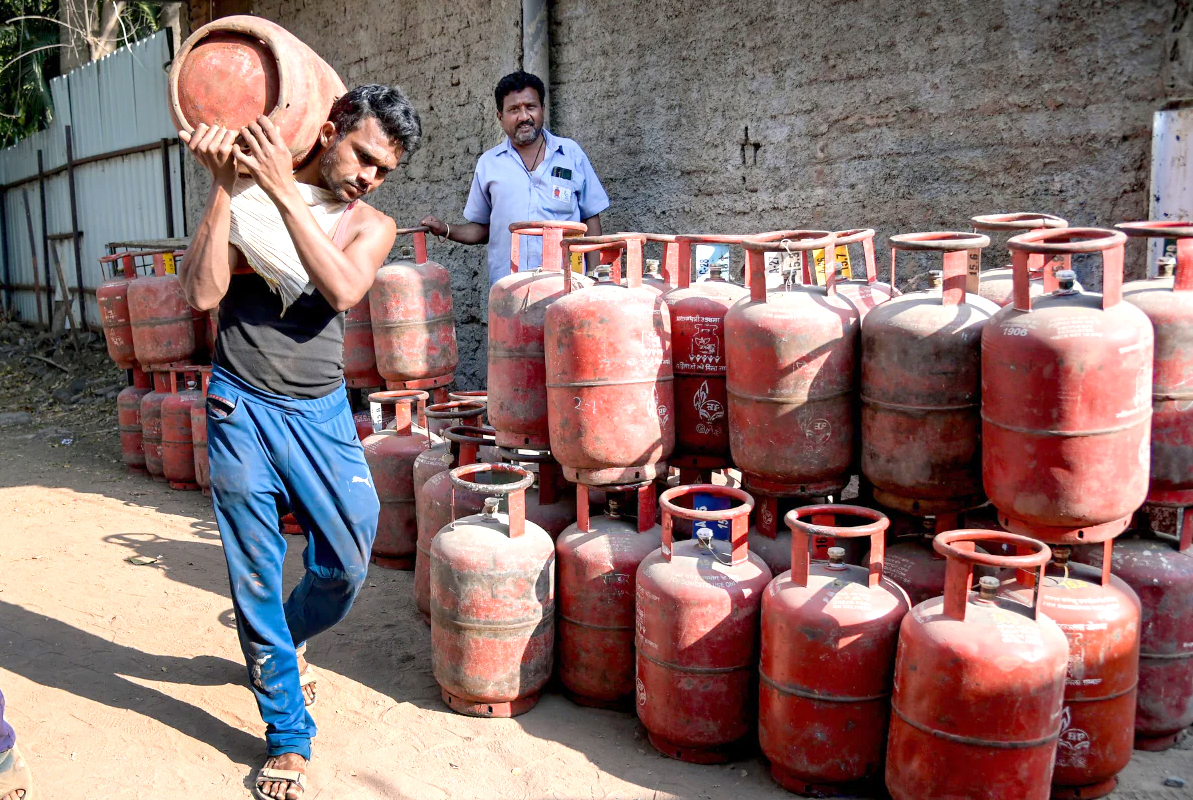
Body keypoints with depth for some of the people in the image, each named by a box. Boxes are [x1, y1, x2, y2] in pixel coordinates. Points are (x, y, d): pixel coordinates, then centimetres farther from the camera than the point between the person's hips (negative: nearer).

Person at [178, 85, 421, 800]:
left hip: (321, 410, 2)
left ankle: (289, 641, 41)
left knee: (349, 561, 5)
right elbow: (204, 293, -12)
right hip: (242, 406, -2)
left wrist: (283, 189, -21)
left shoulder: (372, 226, 4)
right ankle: (289, 736, 22)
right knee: (257, 573, 5)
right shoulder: (246, 196, 0)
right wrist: (225, 187, -16)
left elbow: (343, 291, -18)